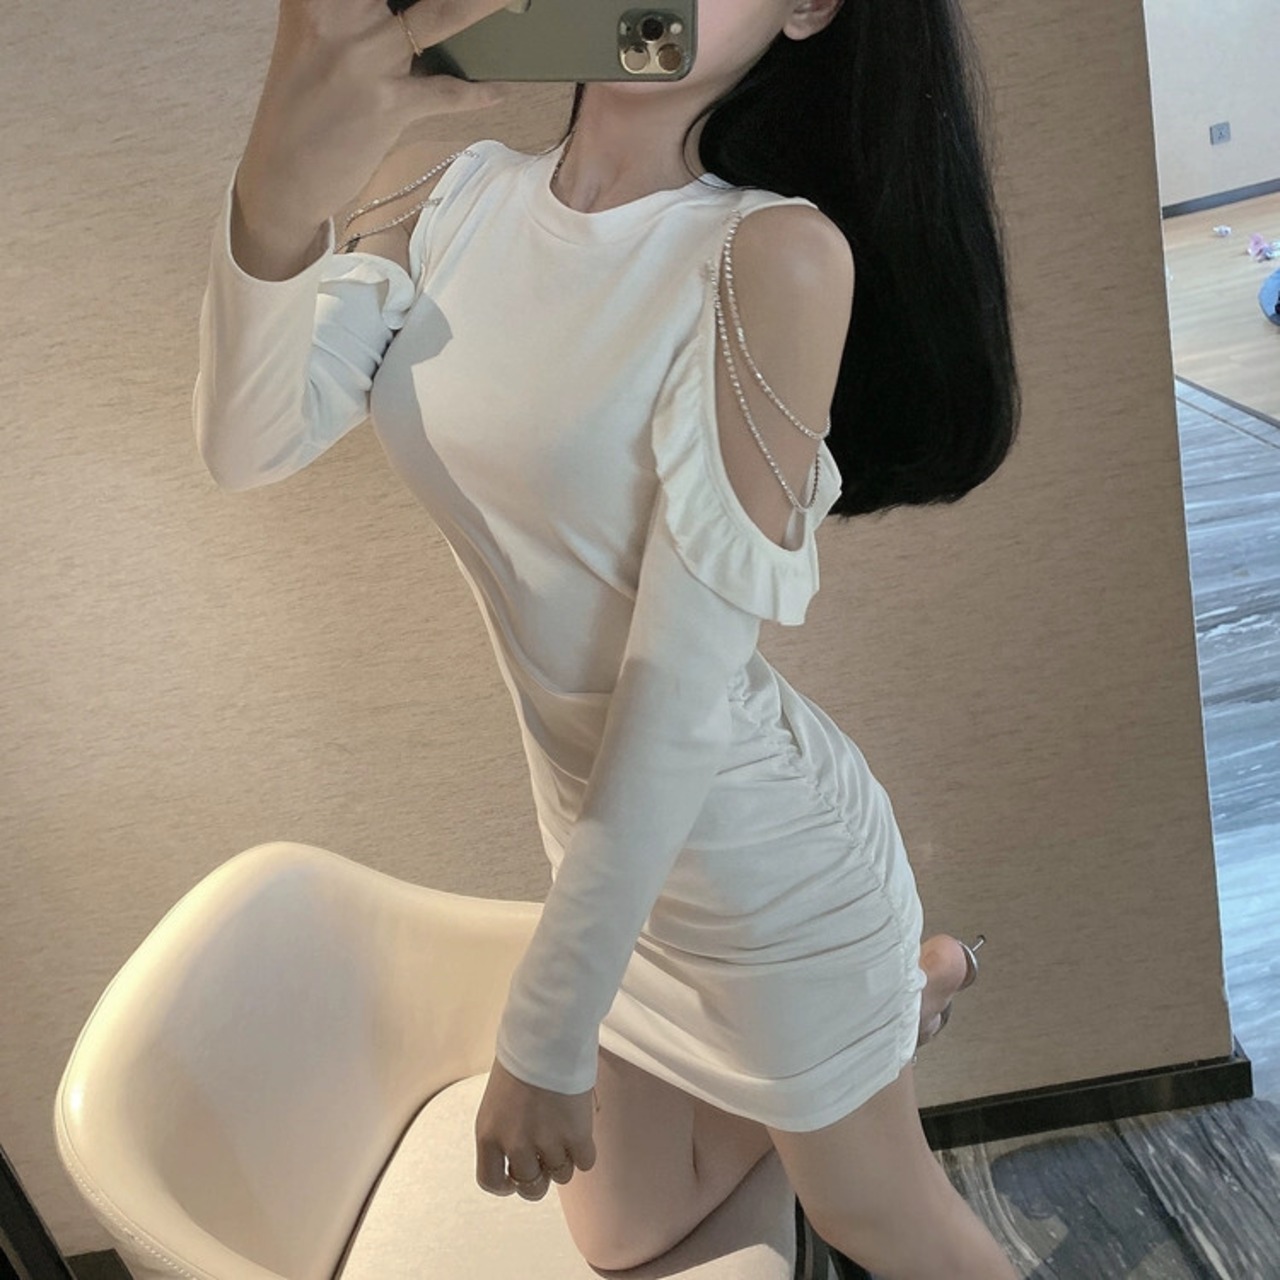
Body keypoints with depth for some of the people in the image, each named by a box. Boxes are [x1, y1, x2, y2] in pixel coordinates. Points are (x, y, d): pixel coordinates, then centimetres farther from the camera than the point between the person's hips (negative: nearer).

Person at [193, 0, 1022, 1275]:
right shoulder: (446, 193, -4)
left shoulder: (774, 255, -23)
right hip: (600, 838, 6)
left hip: (762, 859, -5)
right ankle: (899, 986, 41)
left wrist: (546, 1034, -21)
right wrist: (283, 184, -36)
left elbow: (682, 688, -25)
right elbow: (248, 443, -17)